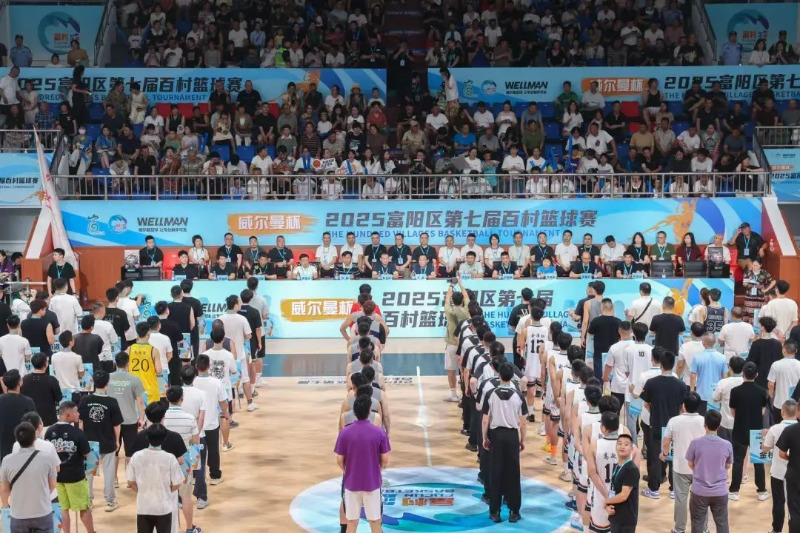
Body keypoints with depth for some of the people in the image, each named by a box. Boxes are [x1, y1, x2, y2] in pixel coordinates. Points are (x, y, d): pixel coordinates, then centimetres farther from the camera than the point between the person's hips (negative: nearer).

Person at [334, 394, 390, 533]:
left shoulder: (345, 432, -9)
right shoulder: (379, 432, -10)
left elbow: (339, 460, -4)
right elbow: (385, 460, -5)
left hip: (351, 483, 1)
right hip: (372, 483, -1)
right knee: (375, 522, 10)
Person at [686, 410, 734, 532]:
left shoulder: (695, 443, -14)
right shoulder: (727, 445, -10)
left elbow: (691, 465, 0)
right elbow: (727, 466, 6)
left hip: (699, 491, -1)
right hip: (720, 492, 1)